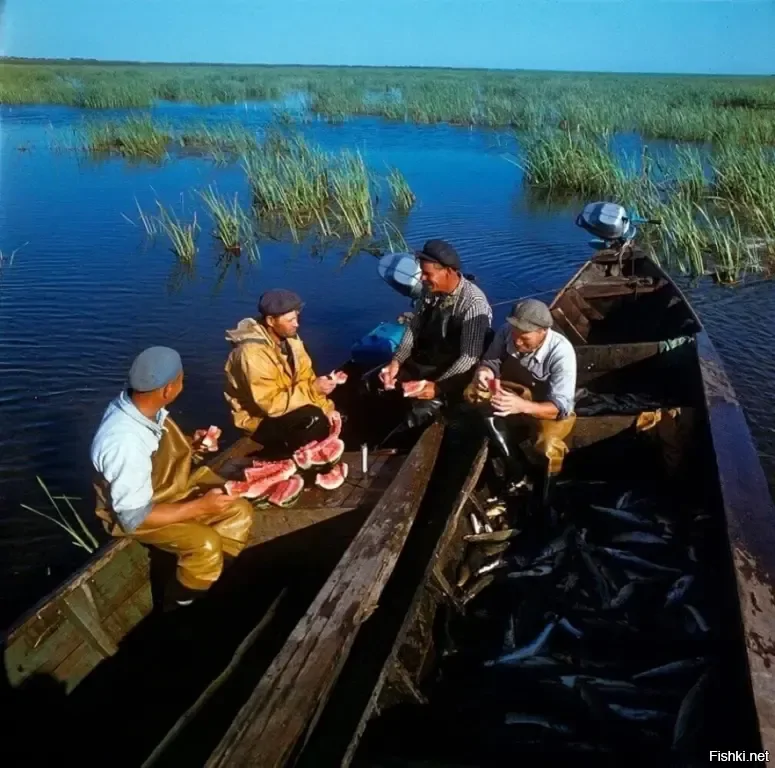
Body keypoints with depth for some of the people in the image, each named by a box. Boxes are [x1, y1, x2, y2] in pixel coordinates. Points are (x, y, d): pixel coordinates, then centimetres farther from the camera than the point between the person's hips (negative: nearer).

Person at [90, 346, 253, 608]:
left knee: (240, 511, 2)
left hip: (173, 482, 8)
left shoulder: (143, 404, -14)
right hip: (134, 511, -8)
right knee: (206, 544, -26)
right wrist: (200, 506, -27)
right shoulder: (125, 443, -38)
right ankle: (180, 604, 2)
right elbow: (136, 516, -29)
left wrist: (191, 445, -7)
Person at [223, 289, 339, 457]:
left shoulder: (289, 338, -5)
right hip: (260, 420, -8)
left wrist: (327, 409, -11)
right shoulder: (253, 353, -29)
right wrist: (312, 389, -28)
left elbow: (306, 378, 1)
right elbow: (271, 404, -30)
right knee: (313, 419, -31)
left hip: (288, 404, 8)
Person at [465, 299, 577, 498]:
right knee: (473, 393, -22)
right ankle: (514, 467, -13)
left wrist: (522, 405, -49)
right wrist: (483, 373, -31)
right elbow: (491, 361, -5)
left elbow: (561, 407, -32)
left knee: (546, 444, -35)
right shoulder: (507, 331, -19)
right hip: (512, 394, 5)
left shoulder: (561, 352, -29)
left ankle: (543, 493, -1)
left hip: (550, 409, -5)